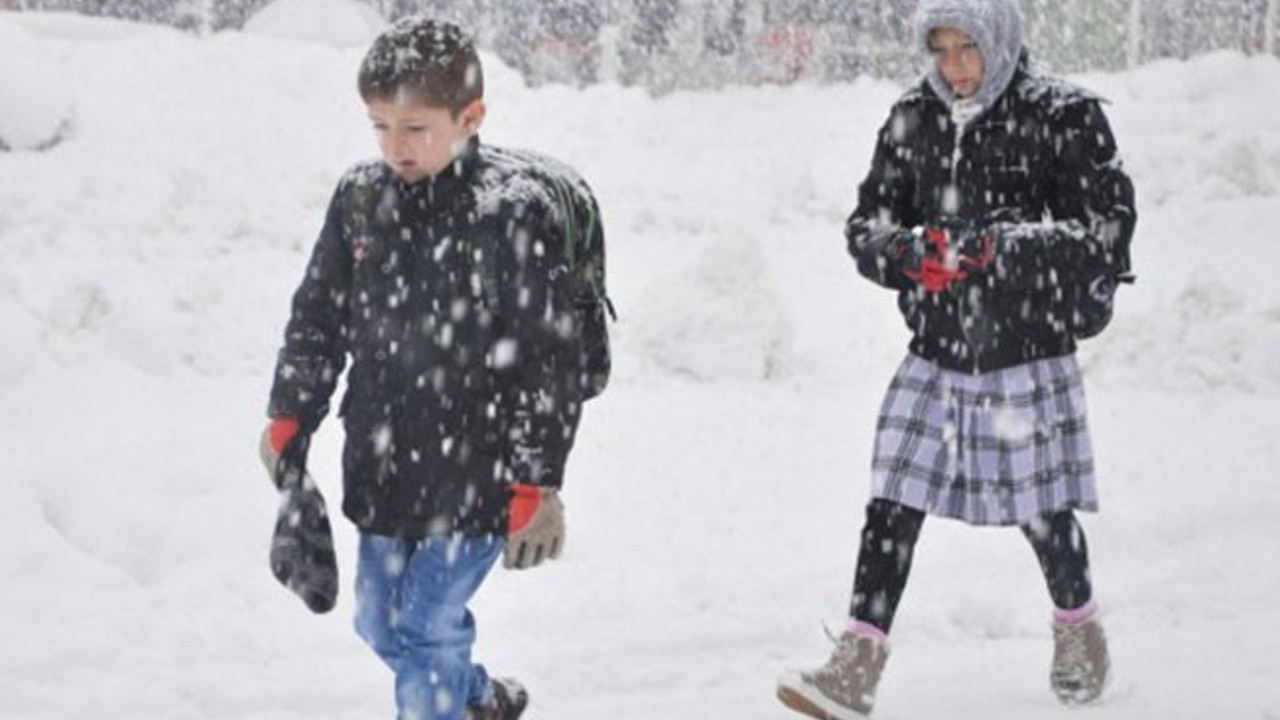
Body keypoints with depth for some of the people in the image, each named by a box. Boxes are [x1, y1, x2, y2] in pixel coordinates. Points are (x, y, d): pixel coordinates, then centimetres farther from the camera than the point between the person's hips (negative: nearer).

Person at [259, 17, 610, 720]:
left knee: (426, 629, -7)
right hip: (383, 469, 7)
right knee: (379, 622, 19)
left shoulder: (515, 213, -19)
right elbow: (317, 317, 11)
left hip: (474, 477, -7)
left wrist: (537, 486, -16)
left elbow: (547, 362, -17)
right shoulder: (360, 198, -1)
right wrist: (287, 420, 9)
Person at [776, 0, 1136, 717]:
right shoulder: (913, 120, 4)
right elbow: (865, 224, 7)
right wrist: (912, 250, -17)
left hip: (1030, 354, -3)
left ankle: (1080, 633, 36)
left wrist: (1002, 247, -24)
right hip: (936, 356, 3)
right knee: (893, 507, -4)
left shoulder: (1064, 116, -8)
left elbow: (1108, 227, -13)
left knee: (1044, 511, 9)